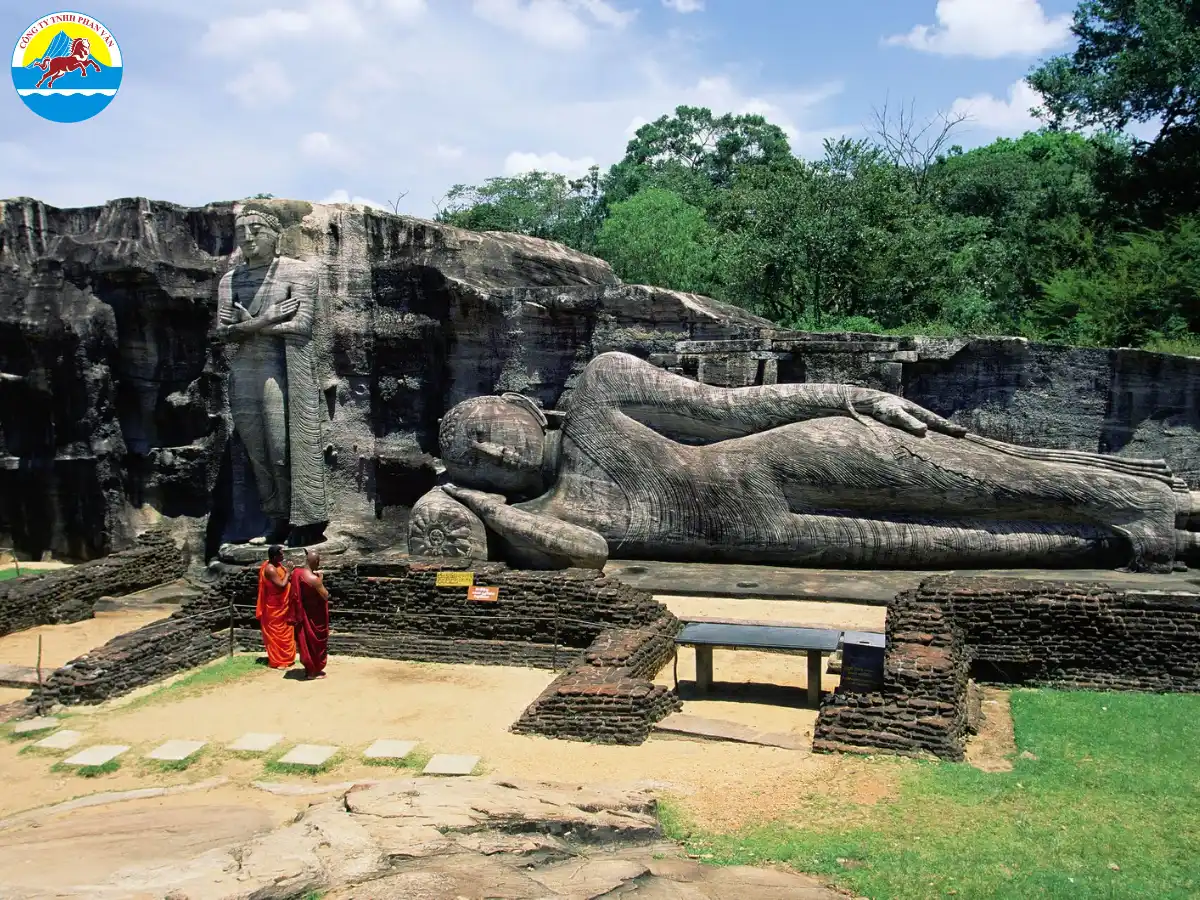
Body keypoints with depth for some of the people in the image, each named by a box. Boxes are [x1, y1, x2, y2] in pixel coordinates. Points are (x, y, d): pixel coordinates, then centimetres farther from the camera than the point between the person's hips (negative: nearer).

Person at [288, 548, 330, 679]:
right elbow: (326, 596, -19)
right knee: (315, 642, 9)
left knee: (305, 640, 18)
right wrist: (320, 580, -9)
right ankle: (313, 671, 19)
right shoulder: (314, 579, -28)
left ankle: (308, 668, 30)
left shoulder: (297, 572, -6)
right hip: (314, 616, -7)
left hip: (303, 613, 7)